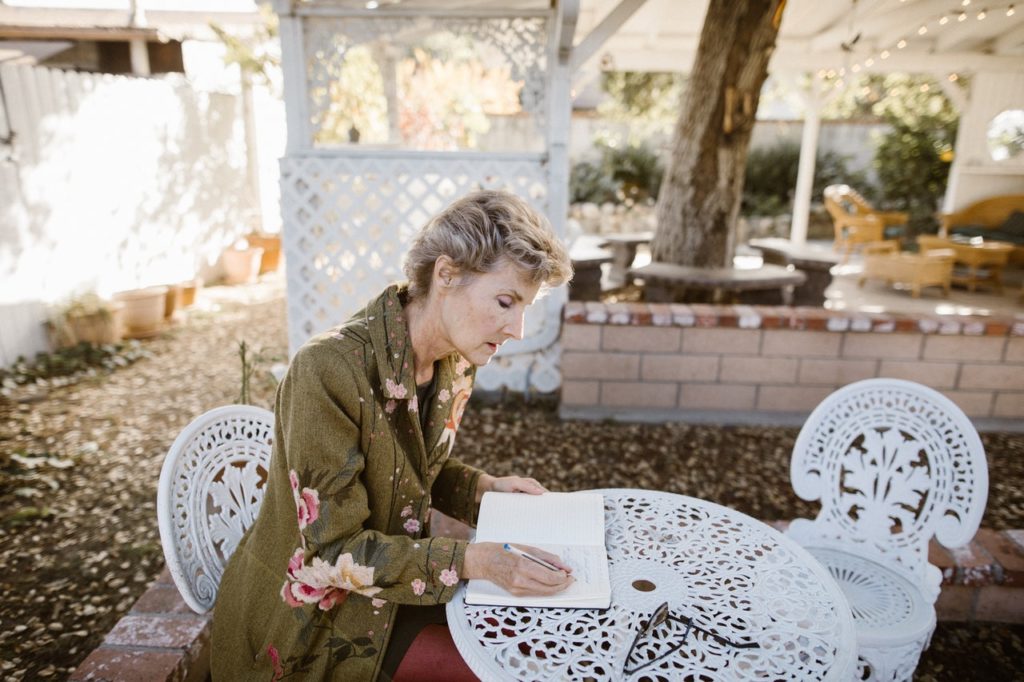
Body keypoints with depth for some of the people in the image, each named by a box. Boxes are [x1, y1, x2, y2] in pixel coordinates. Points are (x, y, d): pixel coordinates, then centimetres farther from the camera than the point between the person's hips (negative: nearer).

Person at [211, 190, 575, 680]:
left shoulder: (455, 366, -6)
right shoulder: (330, 370, -30)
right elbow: (333, 549, -26)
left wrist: (484, 487, -8)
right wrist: (474, 560, -32)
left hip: (396, 579, 7)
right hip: (309, 623, -6)